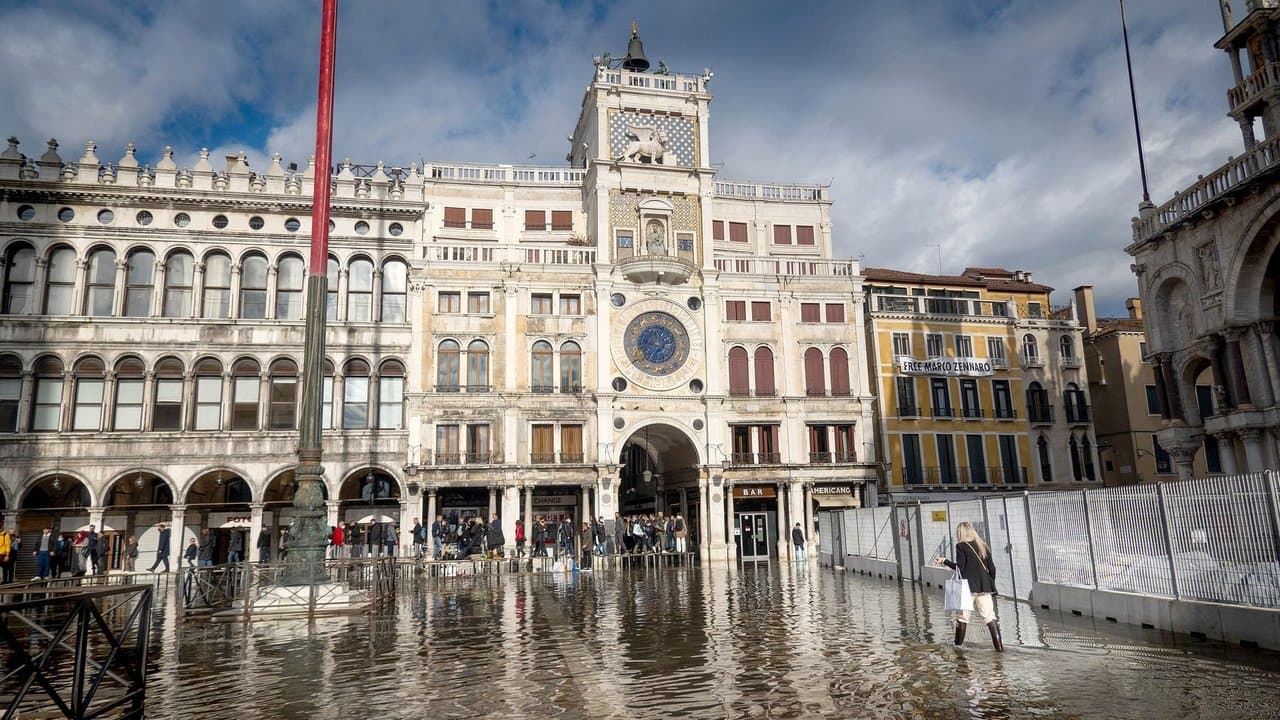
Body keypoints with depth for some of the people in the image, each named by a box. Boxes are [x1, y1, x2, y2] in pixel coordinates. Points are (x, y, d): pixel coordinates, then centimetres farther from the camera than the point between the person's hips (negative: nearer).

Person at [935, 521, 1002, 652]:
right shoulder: (983, 546, 11)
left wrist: (944, 561, -3)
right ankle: (999, 645, -5)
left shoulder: (961, 546, -4)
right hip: (985, 587, 4)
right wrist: (991, 585, 21)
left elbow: (960, 567, -12)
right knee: (989, 616, 4)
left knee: (963, 615, 7)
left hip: (968, 587, -4)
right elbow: (991, 568, 11)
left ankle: (958, 644, 15)